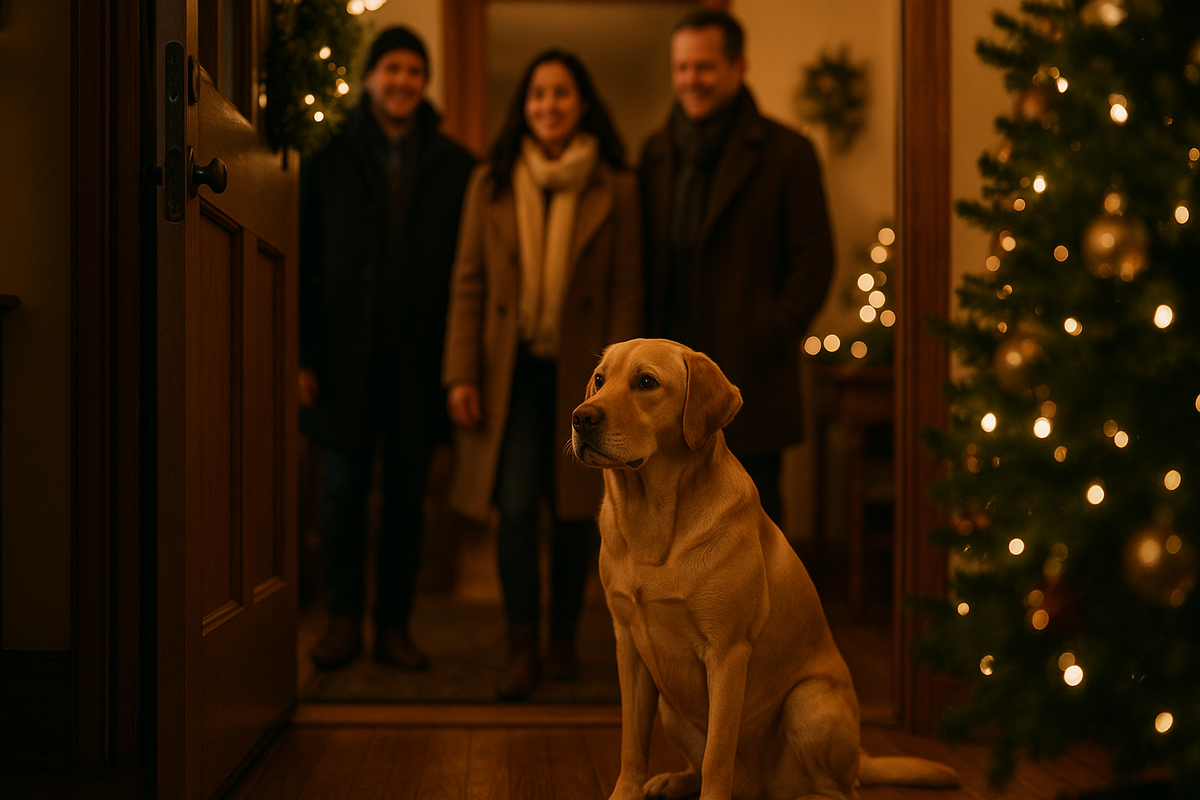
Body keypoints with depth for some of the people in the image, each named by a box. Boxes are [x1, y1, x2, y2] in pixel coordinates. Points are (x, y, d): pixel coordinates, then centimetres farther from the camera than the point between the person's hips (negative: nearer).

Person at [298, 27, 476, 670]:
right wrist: (303, 356, -2)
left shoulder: (455, 167, 6)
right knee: (342, 490, 2)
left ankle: (394, 624, 16)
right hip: (345, 357, 0)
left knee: (406, 494, 6)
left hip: (419, 358, 0)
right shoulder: (329, 160, 6)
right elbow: (306, 263, 5)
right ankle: (344, 620, 15)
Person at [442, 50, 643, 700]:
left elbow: (626, 289, 1)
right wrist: (462, 374, -3)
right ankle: (522, 649, 0)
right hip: (512, 371, 0)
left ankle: (563, 640, 23)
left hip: (580, 373, 0)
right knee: (517, 507, -9)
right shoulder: (490, 183, 6)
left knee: (574, 510, 7)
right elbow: (468, 283, 4)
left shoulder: (615, 189, 2)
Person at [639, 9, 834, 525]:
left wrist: (772, 339, -12)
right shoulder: (656, 152, 12)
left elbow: (815, 258, -5)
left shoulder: (786, 153, -2)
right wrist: (646, 340, 5)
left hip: (751, 383, -4)